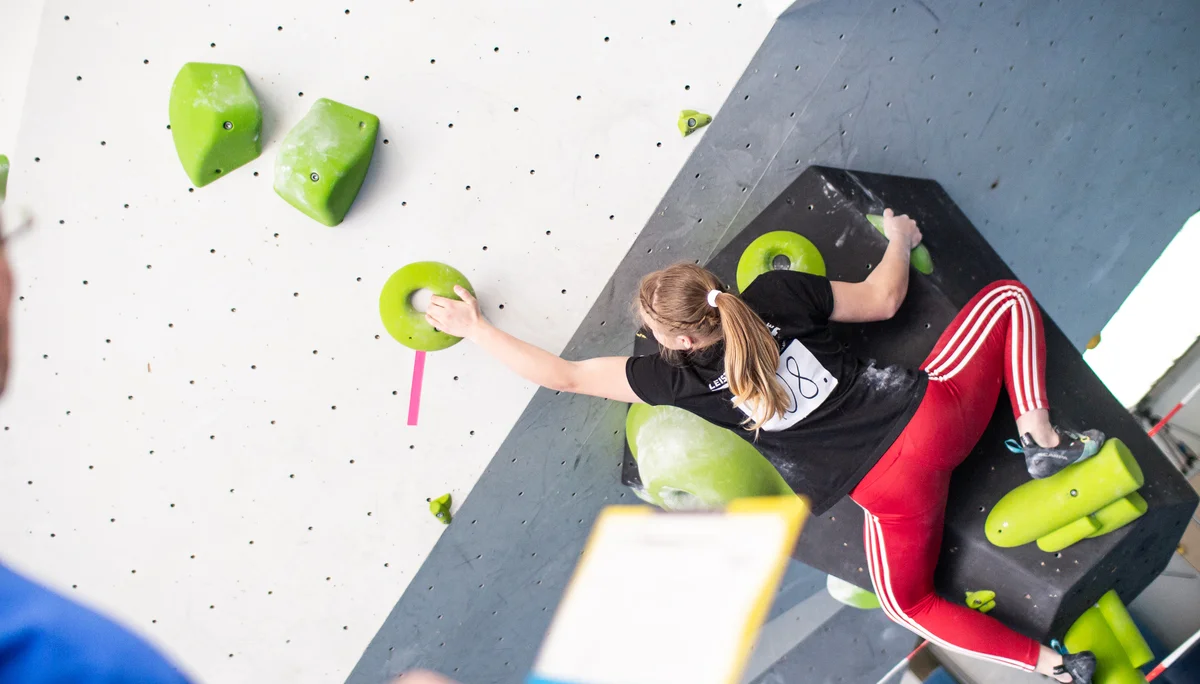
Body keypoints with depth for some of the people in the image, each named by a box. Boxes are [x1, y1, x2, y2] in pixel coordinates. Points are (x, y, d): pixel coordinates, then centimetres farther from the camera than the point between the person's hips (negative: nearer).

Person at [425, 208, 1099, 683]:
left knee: (908, 599, 29)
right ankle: (1043, 438, 10)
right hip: (930, 414, 3)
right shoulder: (777, 292, -2)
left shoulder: (683, 379, -8)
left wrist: (475, 326, 8)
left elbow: (563, 374, -2)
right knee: (1009, 296, 24)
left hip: (892, 491, -2)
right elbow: (883, 299, 9)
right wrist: (899, 240, 30)